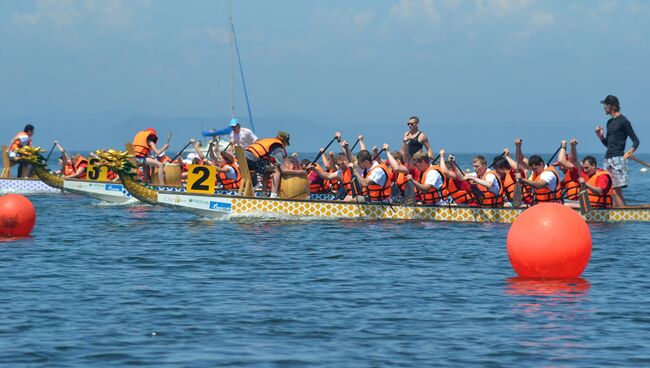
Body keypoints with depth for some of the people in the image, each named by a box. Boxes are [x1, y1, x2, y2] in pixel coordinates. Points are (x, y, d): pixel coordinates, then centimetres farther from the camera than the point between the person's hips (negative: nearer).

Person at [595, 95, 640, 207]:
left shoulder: (623, 121, -6)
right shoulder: (610, 122, 19)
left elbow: (636, 141, -7)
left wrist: (630, 152, -23)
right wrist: (600, 136, 7)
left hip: (618, 159, -9)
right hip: (608, 159, 9)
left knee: (616, 191, -14)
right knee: (611, 192, 6)